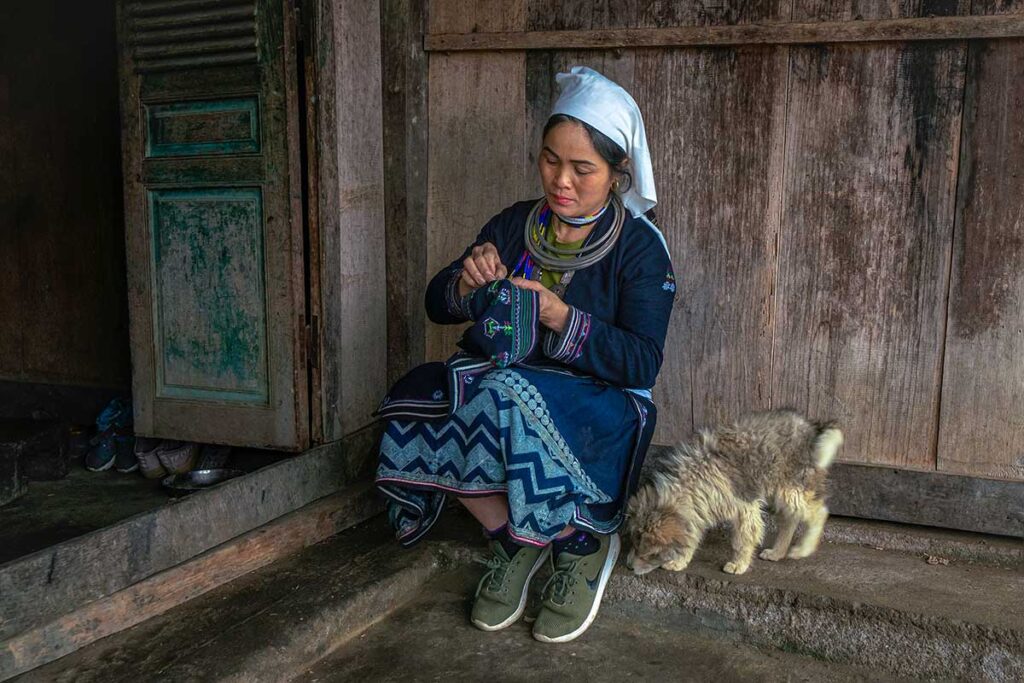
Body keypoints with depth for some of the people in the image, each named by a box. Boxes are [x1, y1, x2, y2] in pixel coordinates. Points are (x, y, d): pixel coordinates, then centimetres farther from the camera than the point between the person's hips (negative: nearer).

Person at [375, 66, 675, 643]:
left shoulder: (640, 246, -5)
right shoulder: (515, 224, 7)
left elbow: (643, 363, -13)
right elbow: (436, 306, 8)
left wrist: (562, 318, -26)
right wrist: (466, 284, -16)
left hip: (596, 399, -4)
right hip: (504, 378, 5)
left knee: (506, 404, -35)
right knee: (419, 404, -25)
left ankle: (584, 543, -8)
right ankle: (512, 537, -4)